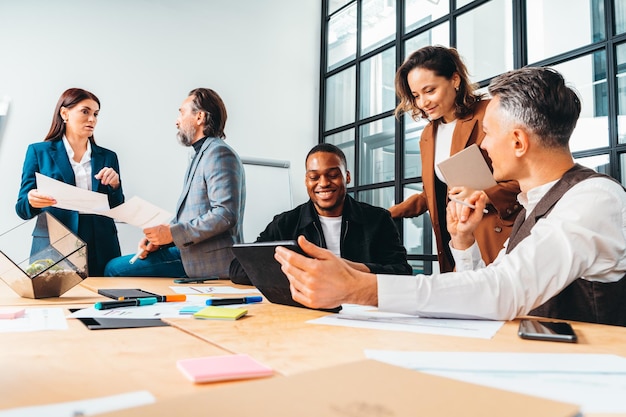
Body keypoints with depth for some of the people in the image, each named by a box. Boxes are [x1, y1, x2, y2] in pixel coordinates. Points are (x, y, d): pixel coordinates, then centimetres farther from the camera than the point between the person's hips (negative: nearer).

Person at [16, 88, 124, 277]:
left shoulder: (107, 157, 11)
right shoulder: (38, 152, 6)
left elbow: (117, 211, 10)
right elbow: (22, 209, 3)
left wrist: (115, 185, -8)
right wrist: (32, 201, -19)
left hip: (100, 251, 2)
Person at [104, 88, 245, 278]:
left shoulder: (219, 154, -12)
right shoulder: (201, 155, 21)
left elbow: (225, 214, -23)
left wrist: (173, 233, -19)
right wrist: (159, 238, 4)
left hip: (208, 265, -9)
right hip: (189, 253, 9)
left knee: (115, 269, -7)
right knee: (114, 267, 6)